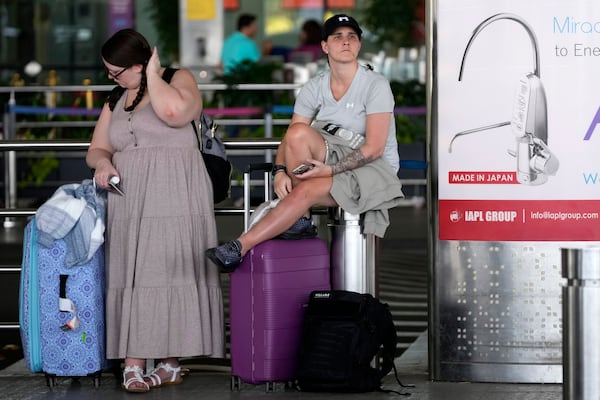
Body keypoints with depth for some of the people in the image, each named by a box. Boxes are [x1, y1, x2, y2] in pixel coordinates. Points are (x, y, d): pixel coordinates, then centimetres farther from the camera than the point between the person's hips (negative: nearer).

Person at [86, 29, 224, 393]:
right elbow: (97, 148, 24)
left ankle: (168, 360, -4)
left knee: (171, 273, -8)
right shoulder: (116, 101, 20)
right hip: (130, 203, 5)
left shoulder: (179, 79, 3)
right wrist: (103, 162, 1)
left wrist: (153, 74, -6)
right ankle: (133, 364, -10)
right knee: (133, 277, -5)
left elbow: (173, 111, -20)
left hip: (176, 199, -5)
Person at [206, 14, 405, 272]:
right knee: (298, 133, -27)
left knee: (306, 190, -31)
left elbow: (374, 147, -17)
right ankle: (299, 219, -16)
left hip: (374, 168, -5)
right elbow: (289, 138, 1)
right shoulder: (314, 88, 4)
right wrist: (280, 171, -20)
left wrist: (330, 170, -25)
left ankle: (240, 248, -29)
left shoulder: (375, 86, -11)